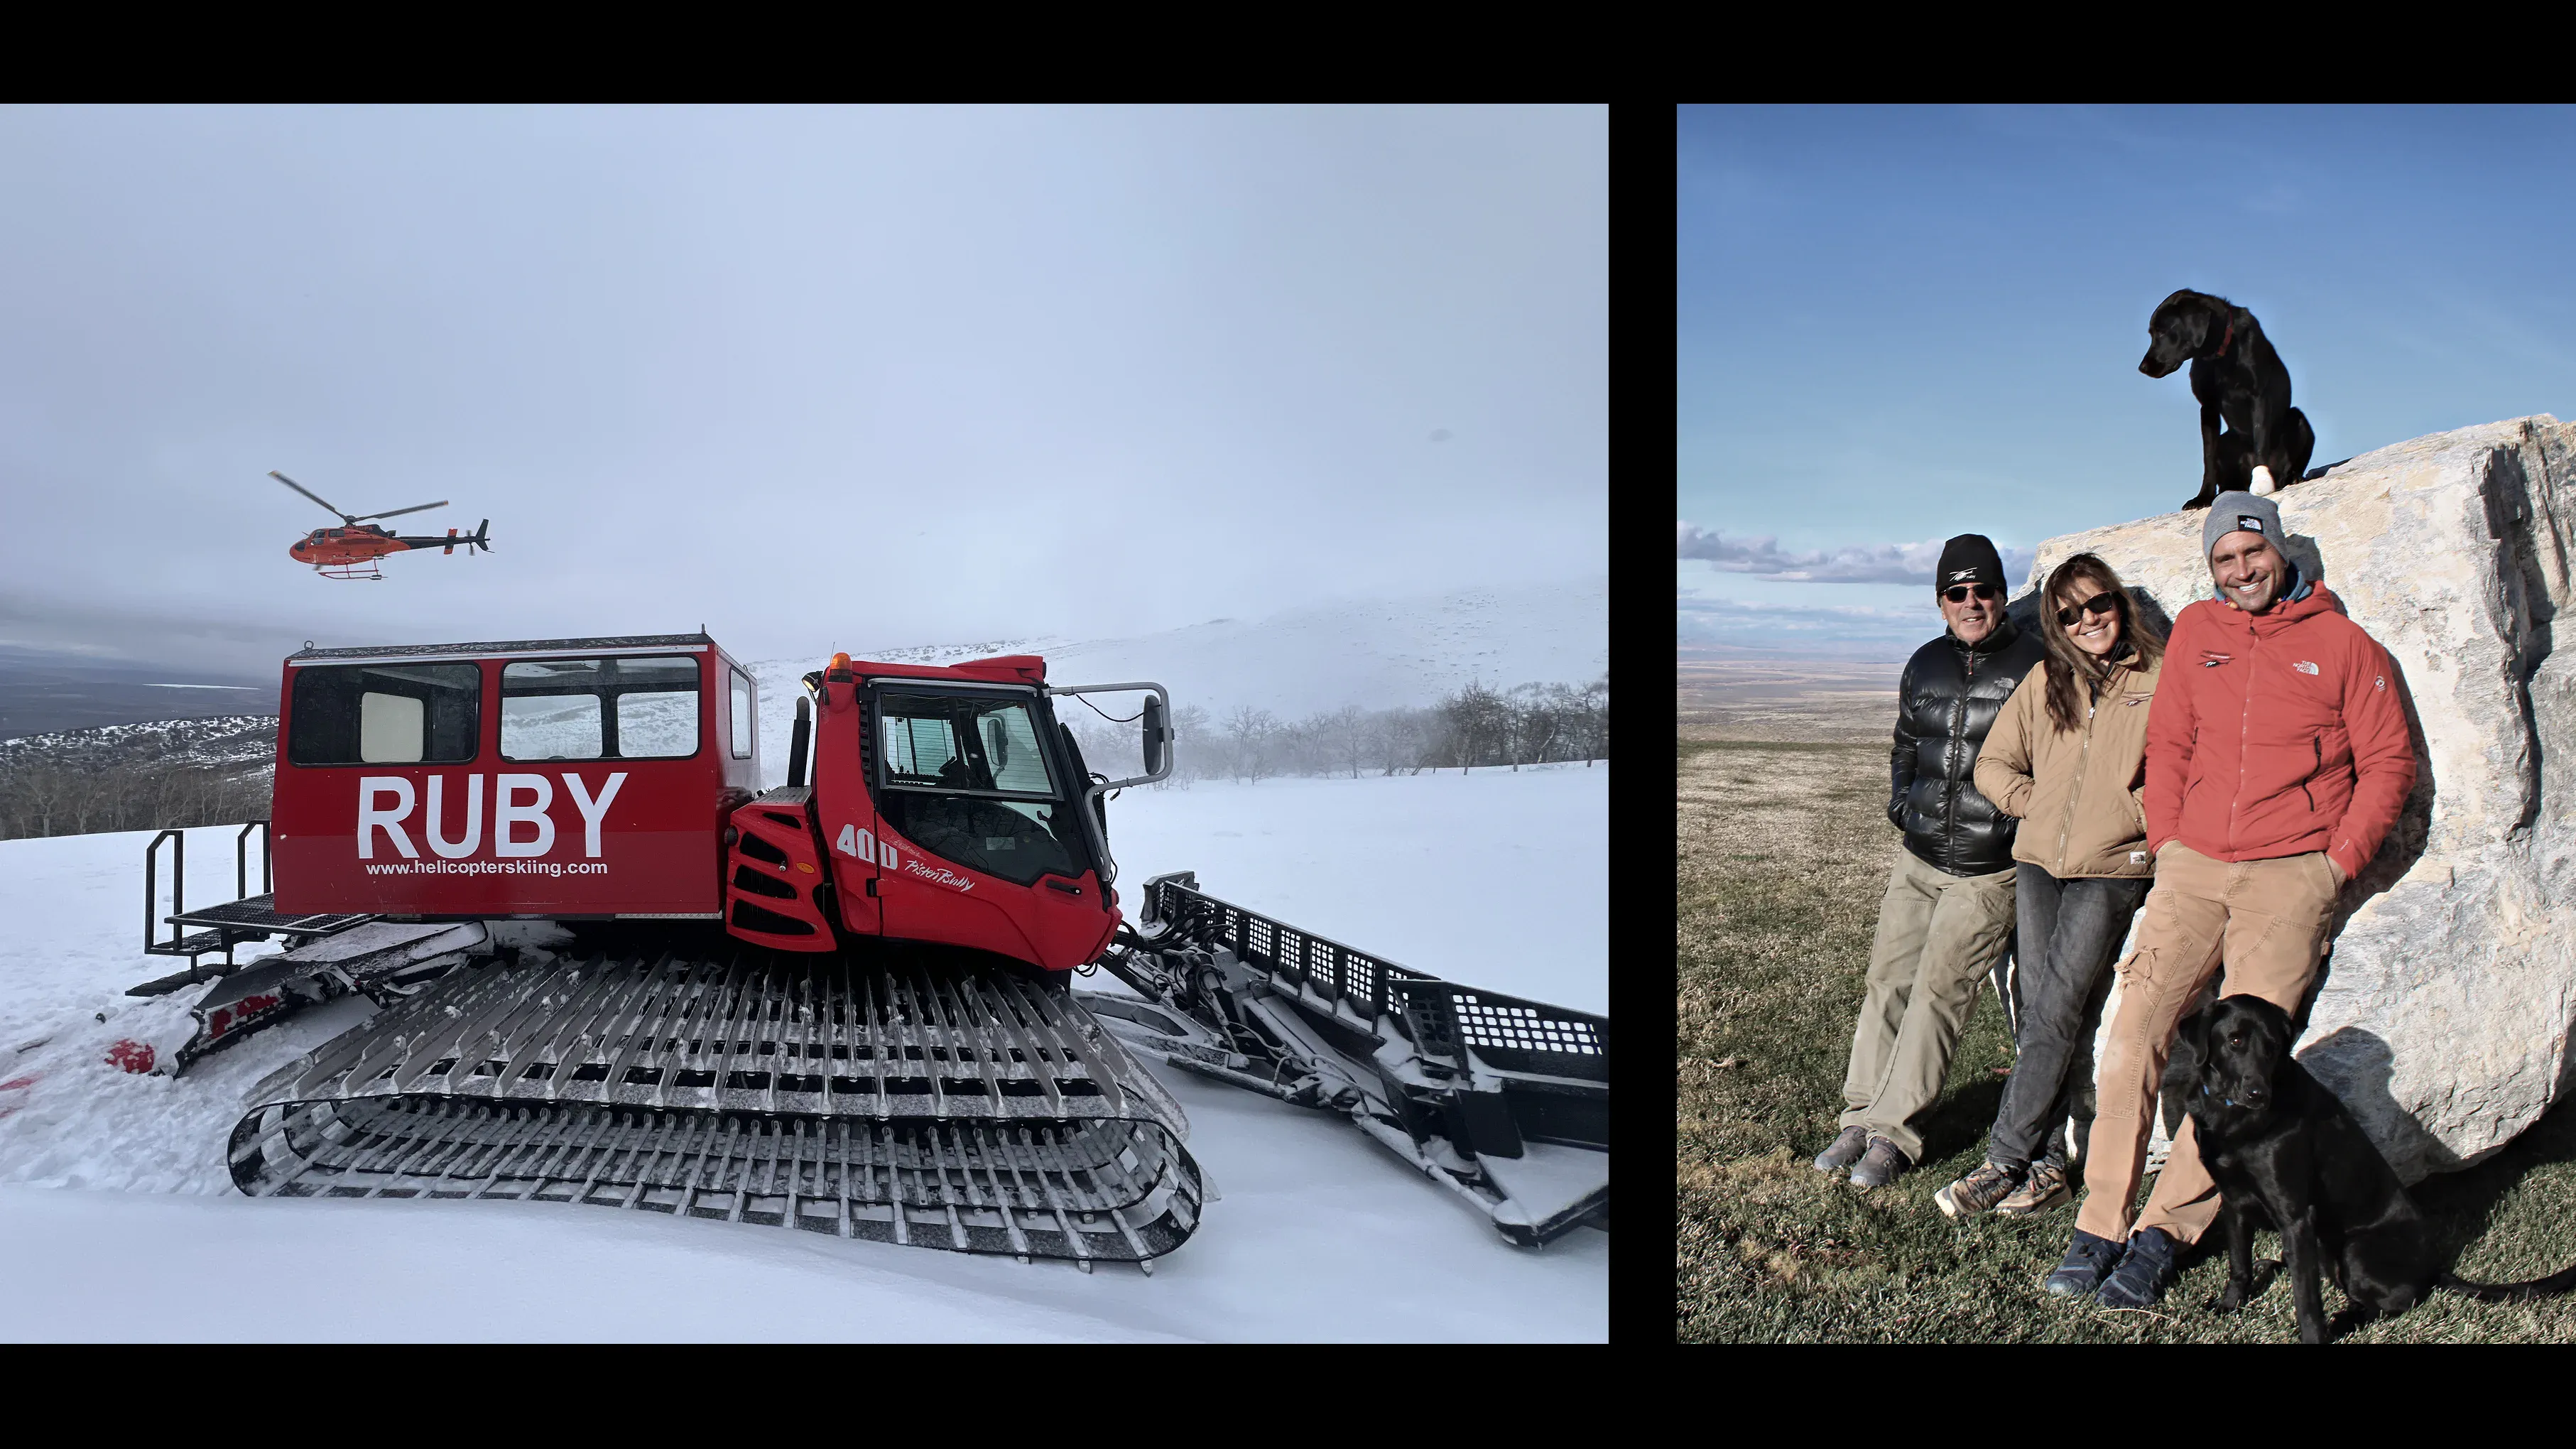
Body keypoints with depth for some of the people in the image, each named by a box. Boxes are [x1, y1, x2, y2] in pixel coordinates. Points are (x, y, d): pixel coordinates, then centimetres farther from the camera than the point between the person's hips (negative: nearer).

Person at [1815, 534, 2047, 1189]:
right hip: (1918, 859, 5)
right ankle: (1863, 1117, 14)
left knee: (1938, 990, -6)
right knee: (1886, 980, 4)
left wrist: (2023, 818, -10)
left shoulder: (2034, 665, -7)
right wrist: (1901, 799, 9)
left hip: (1988, 871, -5)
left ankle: (1892, 1132, 2)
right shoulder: (1925, 665, 10)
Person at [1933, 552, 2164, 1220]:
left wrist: (2134, 816, -8)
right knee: (2039, 1017, 4)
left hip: (2111, 871, -4)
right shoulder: (2045, 681, 10)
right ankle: (2046, 1165, 10)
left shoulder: (2158, 678, -2)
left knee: (2054, 1018, -9)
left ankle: (2003, 1163, -4)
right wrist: (2037, 805, 3)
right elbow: (1993, 763, 15)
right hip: (2037, 863, 5)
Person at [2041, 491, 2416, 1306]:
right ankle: (2099, 1228, -5)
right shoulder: (2195, 632, 14)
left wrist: (2338, 861, -1)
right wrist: (2166, 840, 7)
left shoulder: (2342, 644, 5)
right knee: (2134, 1031, -10)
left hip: (2291, 873, -2)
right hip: (2193, 868, 3)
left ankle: (2163, 1236, -5)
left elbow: (2389, 763, 7)